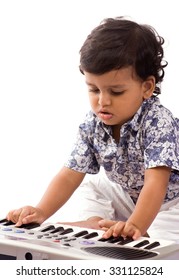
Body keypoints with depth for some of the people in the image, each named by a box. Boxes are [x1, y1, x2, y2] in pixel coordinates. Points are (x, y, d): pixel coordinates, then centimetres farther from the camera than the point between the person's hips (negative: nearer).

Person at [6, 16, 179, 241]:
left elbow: (156, 182, -41)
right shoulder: (93, 125, -14)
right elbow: (70, 175, -15)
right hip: (124, 195, 6)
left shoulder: (158, 122, -31)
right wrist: (41, 212, -31)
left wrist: (135, 226, -57)